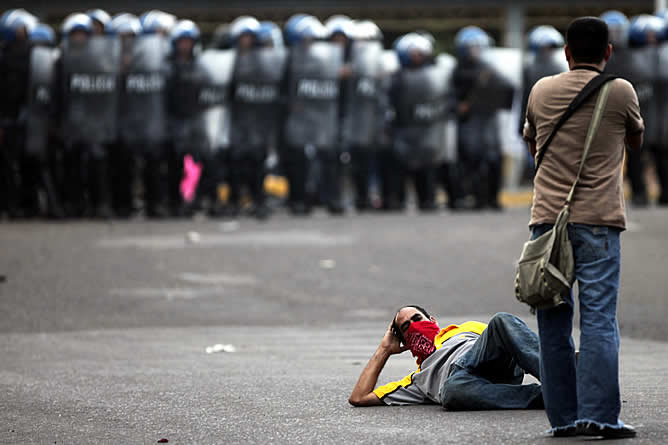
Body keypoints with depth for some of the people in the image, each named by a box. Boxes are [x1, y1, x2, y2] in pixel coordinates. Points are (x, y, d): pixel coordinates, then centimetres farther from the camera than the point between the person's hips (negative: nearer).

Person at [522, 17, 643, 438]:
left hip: (547, 217, 3)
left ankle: (563, 415, 5)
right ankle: (599, 414, -12)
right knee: (599, 318, -4)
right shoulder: (620, 92, 0)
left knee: (554, 323, 6)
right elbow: (636, 141, 18)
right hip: (597, 220, -3)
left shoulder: (542, 91, 8)